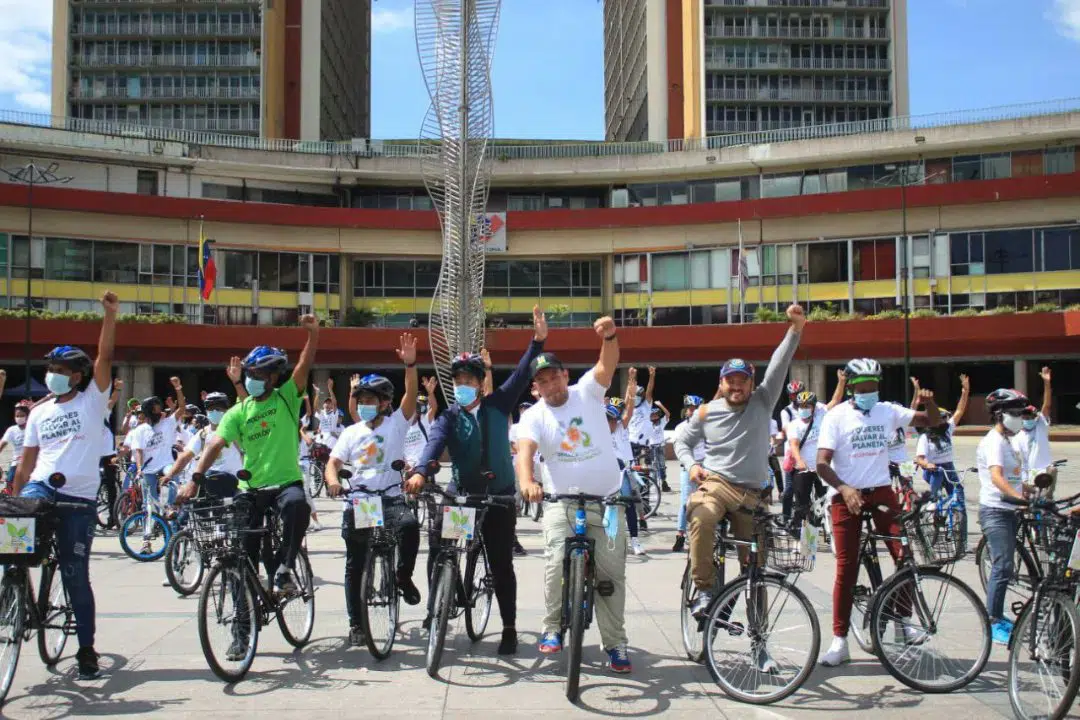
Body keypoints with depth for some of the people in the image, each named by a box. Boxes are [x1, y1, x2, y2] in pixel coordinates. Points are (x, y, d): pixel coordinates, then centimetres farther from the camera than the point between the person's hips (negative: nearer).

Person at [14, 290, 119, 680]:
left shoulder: (92, 400, 3)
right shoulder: (39, 413, 14)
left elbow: (104, 356, -9)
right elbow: (27, 462, 14)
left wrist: (110, 314, -19)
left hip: (79, 498, -3)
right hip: (42, 486, 3)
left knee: (76, 575, 0)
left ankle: (86, 650, 11)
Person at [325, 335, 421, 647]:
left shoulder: (396, 424, 1)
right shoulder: (351, 432, 8)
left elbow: (411, 396, -13)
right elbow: (333, 462, 3)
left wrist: (410, 364, -28)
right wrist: (333, 482, -20)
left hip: (390, 497, -2)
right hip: (357, 501, 3)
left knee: (409, 524, -35)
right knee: (355, 565, 5)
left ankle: (403, 576, -11)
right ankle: (356, 624, 18)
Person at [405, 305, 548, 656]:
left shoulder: (498, 405, 1)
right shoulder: (449, 416, -2)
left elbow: (521, 376, -7)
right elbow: (435, 442, -20)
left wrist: (538, 341, -18)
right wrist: (420, 471, -38)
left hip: (499, 496, -1)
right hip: (461, 494, 1)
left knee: (501, 565, 4)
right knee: (437, 544, -11)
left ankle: (509, 628, 15)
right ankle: (436, 607, 11)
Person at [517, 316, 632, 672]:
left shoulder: (586, 393, -1)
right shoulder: (534, 416, -3)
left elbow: (607, 366, -19)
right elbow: (524, 451, -21)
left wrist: (610, 336, -40)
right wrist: (527, 481, -42)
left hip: (607, 500, 1)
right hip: (562, 502, 0)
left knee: (611, 573, 2)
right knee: (558, 560, -20)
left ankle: (615, 644, 15)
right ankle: (552, 628, 3)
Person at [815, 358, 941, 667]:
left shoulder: (888, 411, 6)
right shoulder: (836, 416, -5)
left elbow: (932, 422, 8)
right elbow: (822, 463, -11)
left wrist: (929, 401, -13)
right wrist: (843, 488, -27)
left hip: (881, 491, 3)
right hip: (846, 495, -3)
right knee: (846, 568, -3)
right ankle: (839, 640, 4)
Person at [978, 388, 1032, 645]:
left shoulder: (1006, 440, 16)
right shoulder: (994, 441, -16)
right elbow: (996, 477, -31)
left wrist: (1028, 490, 33)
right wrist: (1019, 497, -42)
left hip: (1008, 510, 10)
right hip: (995, 511, -10)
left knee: (1003, 566, 15)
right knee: (1003, 567, -11)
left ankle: (998, 617, 24)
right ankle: (993, 623, -6)